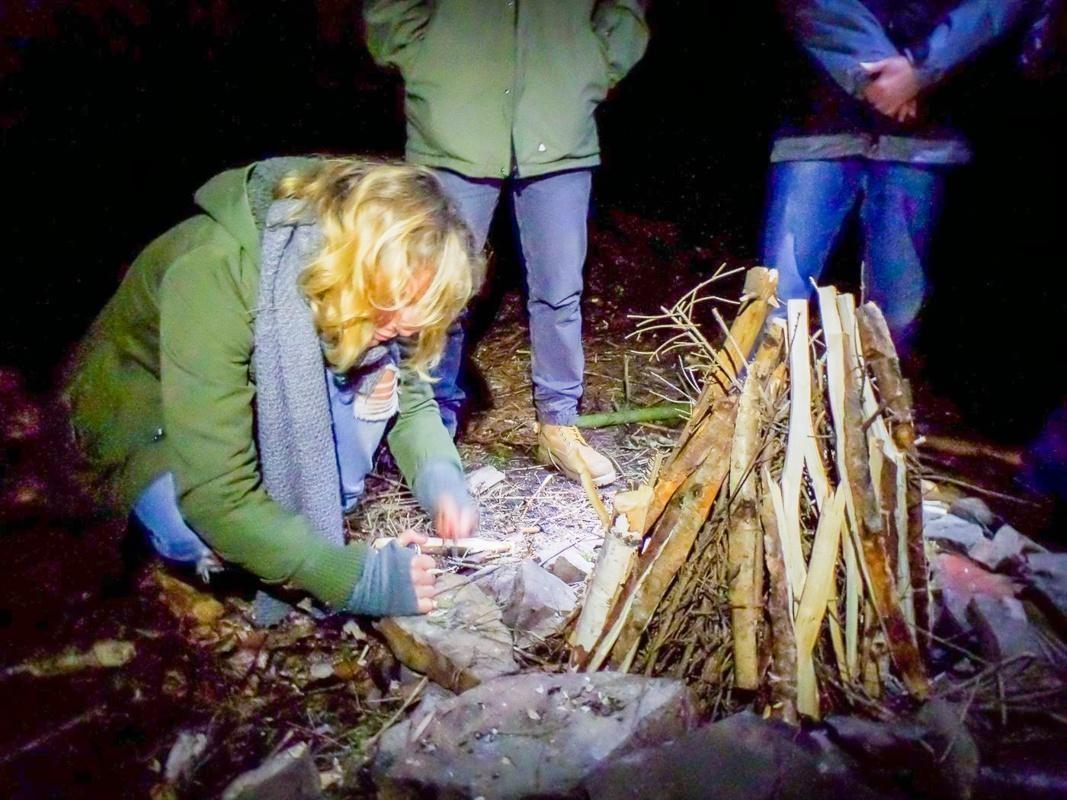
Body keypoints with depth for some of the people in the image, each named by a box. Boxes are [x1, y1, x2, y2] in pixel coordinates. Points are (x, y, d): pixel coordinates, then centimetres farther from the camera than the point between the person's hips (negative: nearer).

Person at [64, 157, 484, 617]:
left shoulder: (358, 278, -19)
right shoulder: (213, 279, -38)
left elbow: (411, 397, -8)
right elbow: (216, 497, -39)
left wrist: (440, 480, -28)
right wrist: (357, 577, -38)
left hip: (262, 400, 5)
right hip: (149, 421, -4)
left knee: (375, 371, -23)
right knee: (203, 532, -34)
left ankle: (314, 518, -7)